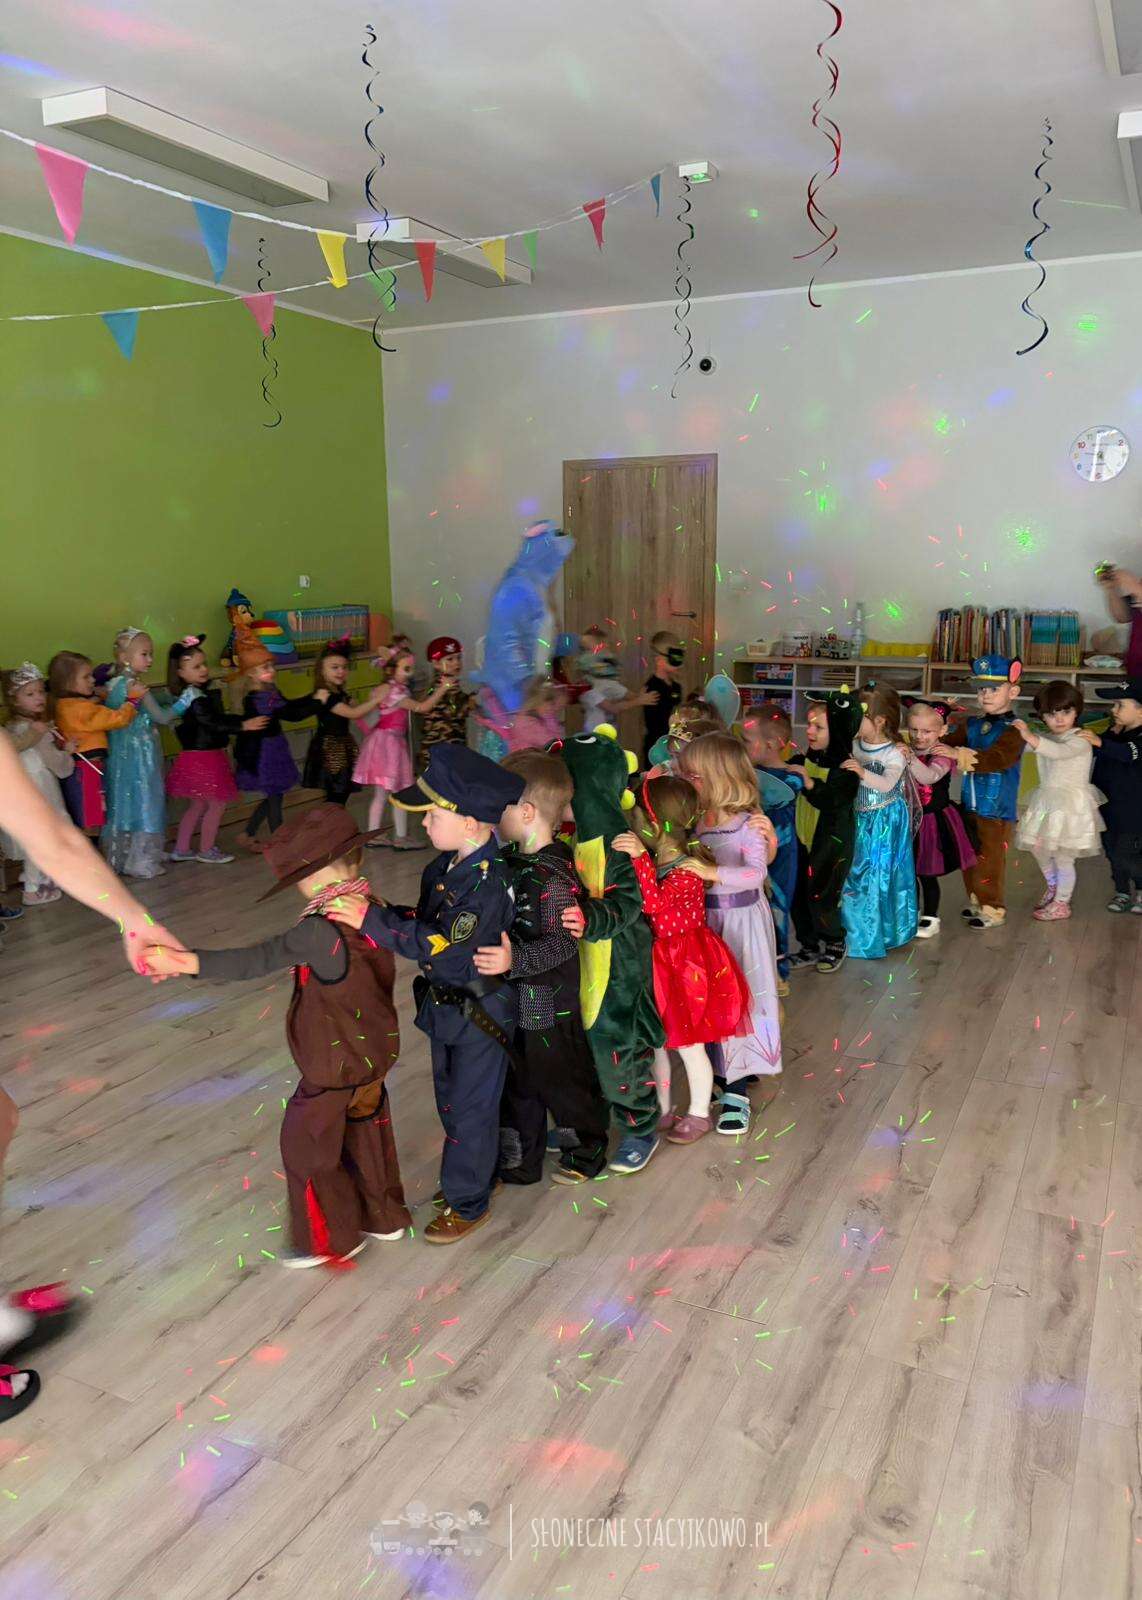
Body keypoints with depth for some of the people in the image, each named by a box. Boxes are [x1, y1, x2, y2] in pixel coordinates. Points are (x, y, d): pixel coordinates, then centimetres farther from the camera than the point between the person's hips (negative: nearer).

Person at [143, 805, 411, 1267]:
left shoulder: (321, 930, -29)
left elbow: (256, 961, -36)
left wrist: (186, 964, -40)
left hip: (335, 1066, -8)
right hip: (374, 1055, 8)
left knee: (307, 1147, 12)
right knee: (366, 1133, 25)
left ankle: (333, 1240, 25)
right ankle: (383, 1216, 41)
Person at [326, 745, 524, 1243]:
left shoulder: (489, 884, -31)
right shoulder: (446, 866, -2)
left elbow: (444, 948, -37)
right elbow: (427, 919, 8)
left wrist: (373, 921, -39)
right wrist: (379, 909, -9)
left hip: (481, 1015, -9)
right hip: (447, 1005, 9)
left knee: (469, 1107, 8)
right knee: (450, 1095, 24)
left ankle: (468, 1202, 28)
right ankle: (468, 1174, 46)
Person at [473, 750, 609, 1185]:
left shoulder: (555, 876, -25)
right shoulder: (508, 860, 1)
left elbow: (561, 944, -29)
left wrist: (515, 960, -41)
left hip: (548, 1006, -8)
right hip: (510, 1002, 8)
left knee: (564, 1081, 13)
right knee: (515, 1083, 21)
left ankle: (586, 1151, 36)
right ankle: (518, 1161, 38)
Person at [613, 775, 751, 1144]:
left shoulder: (687, 872, -24)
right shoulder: (652, 862, 0)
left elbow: (654, 903, -38)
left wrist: (640, 858, -48)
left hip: (685, 968, -7)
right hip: (657, 964, 7)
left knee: (689, 1046, 9)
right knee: (655, 1042, 17)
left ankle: (699, 1114, 29)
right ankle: (662, 1111, 35)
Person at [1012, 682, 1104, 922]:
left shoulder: (1080, 741, -15)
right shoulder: (1044, 738, 9)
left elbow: (1059, 751, -34)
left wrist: (1029, 736, -44)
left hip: (1070, 804, -7)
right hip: (1045, 801, 7)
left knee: (1062, 856, 0)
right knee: (1039, 848, 16)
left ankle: (1061, 904, 16)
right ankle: (1053, 887, 42)